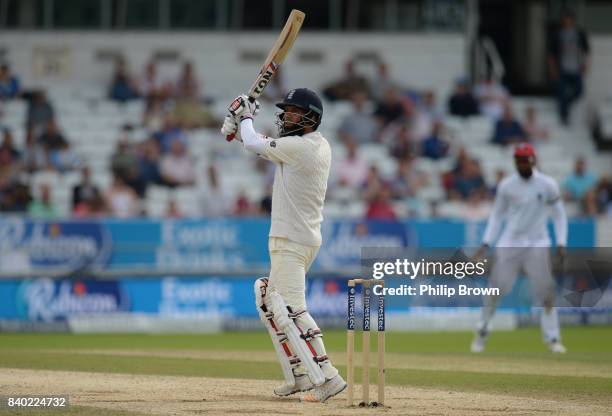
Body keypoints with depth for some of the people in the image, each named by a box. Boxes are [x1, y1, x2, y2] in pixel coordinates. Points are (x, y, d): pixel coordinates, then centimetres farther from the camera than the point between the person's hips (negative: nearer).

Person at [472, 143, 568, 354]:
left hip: (537, 244, -1)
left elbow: (559, 215, 3)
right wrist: (486, 243, 1)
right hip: (509, 243, 1)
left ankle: (553, 338, 0)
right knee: (495, 289, -3)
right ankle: (482, 332, 13)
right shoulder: (506, 185, 1)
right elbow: (497, 215, 9)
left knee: (546, 292, -8)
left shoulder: (548, 185, -2)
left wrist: (561, 244, -7)